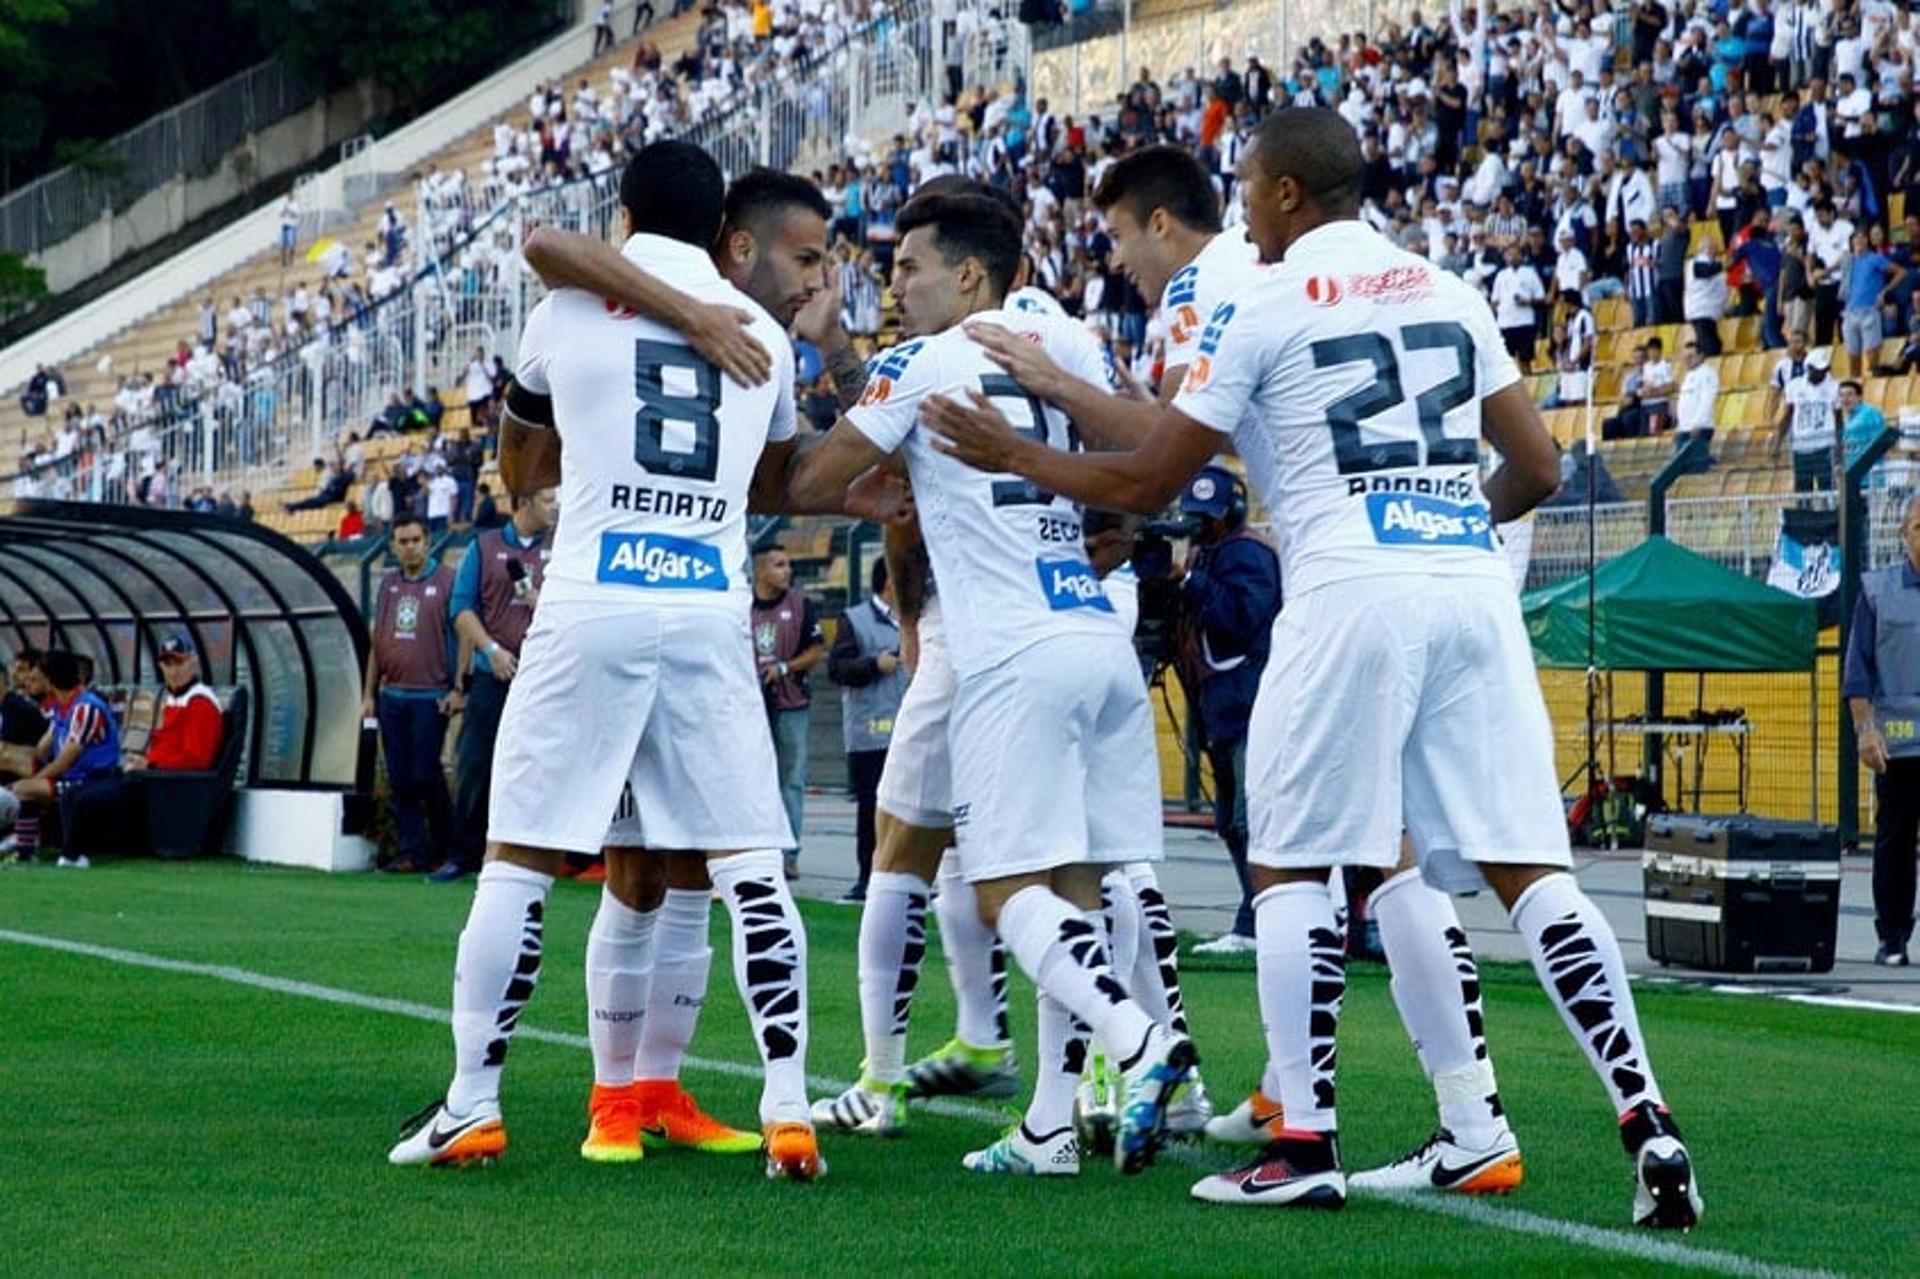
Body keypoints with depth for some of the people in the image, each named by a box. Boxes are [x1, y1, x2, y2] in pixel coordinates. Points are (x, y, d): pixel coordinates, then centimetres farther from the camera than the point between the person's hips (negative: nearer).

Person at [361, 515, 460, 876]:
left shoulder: (446, 581, -1)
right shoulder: (388, 585, 15)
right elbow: (376, 641, 17)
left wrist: (457, 688, -12)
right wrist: (370, 693, 13)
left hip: (431, 696, -5)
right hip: (392, 695, 5)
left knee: (425, 775, -7)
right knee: (400, 779, 3)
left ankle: (443, 845, 10)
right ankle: (412, 849, 7)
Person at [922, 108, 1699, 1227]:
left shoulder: (1265, 307, 3)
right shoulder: (1450, 293, 18)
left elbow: (1147, 483, 7)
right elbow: (1538, 468, 20)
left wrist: (1010, 454, 21)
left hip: (1354, 591, -5)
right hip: (1473, 588, 5)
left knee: (1293, 867, 7)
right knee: (1527, 869, 3)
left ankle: (1307, 1146, 3)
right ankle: (1647, 1123, -7)